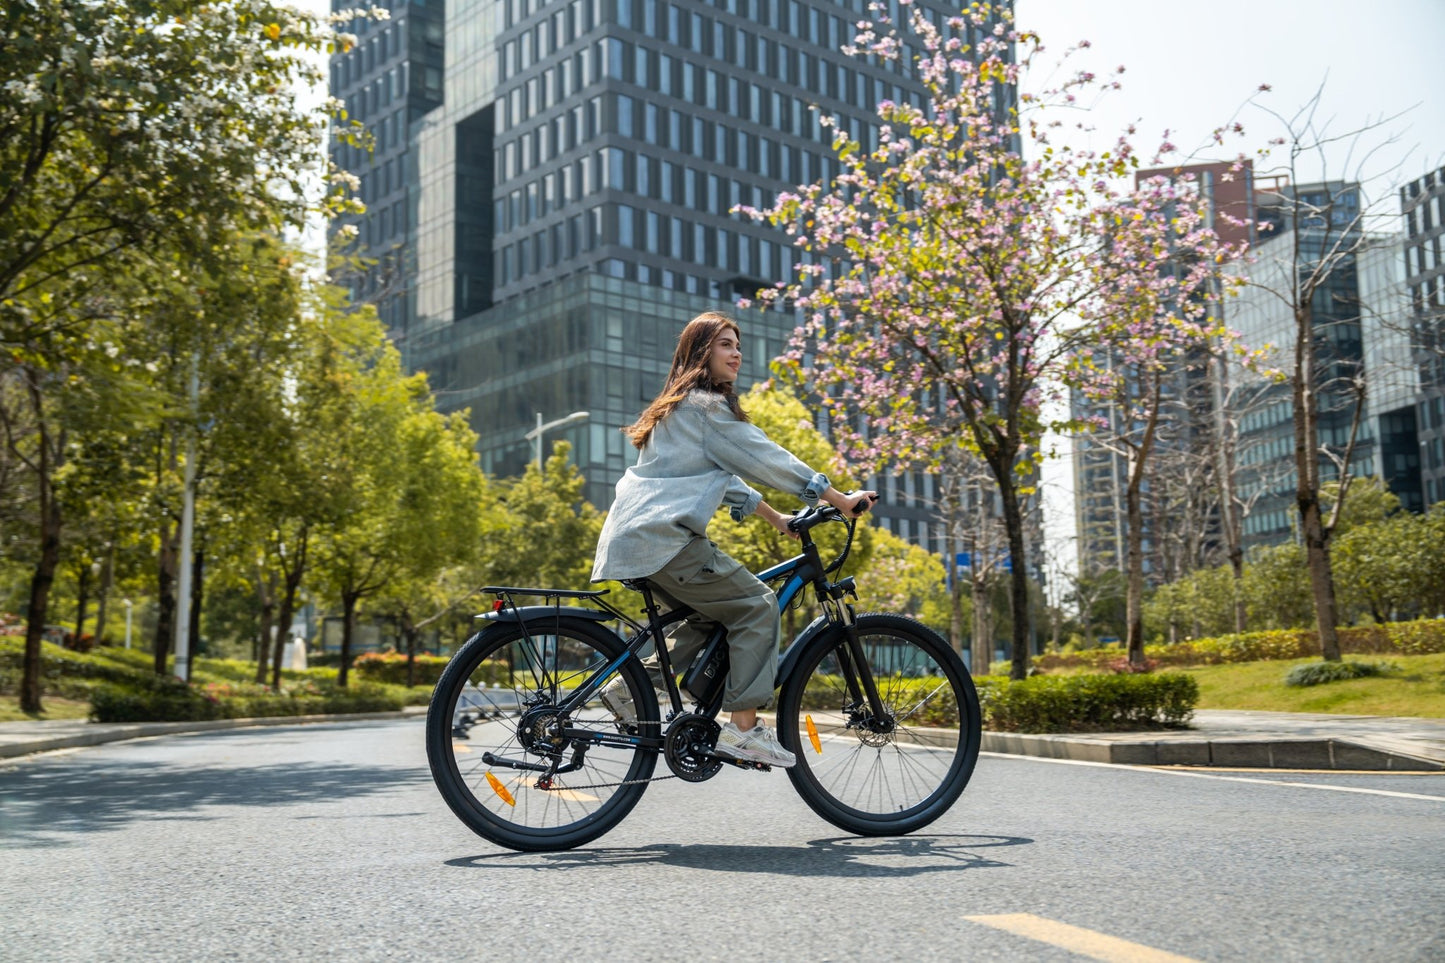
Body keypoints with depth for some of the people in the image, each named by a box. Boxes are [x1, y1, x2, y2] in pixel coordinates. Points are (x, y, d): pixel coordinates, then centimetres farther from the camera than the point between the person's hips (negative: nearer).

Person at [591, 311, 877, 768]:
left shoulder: (681, 405, 23)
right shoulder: (705, 405, -8)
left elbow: (725, 476, 27)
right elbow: (766, 458, -9)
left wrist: (776, 518, 25)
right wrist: (839, 499, -3)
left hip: (639, 537, 10)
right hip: (662, 538, -10)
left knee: (715, 615, 16)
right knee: (756, 604, -7)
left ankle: (632, 686, 13)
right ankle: (742, 728, -10)